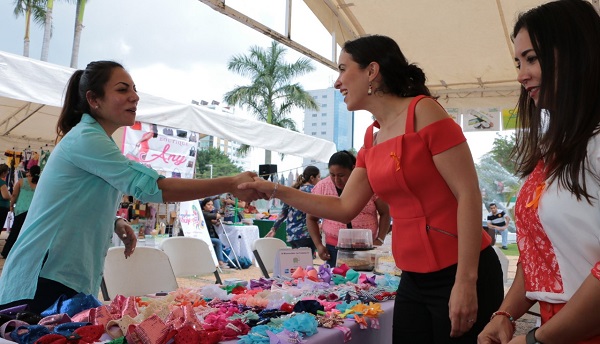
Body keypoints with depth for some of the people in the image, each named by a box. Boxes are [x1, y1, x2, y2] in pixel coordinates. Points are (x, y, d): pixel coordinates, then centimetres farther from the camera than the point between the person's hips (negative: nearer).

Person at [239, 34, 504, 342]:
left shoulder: (423, 111, -13)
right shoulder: (371, 139, 9)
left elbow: (469, 194, -16)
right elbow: (345, 208, 11)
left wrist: (466, 281, -20)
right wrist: (275, 191, 7)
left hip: (459, 275, -7)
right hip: (414, 279, 7)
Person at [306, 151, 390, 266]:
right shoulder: (322, 187, -1)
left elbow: (385, 213, 4)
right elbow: (311, 219, 9)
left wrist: (379, 240, -5)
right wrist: (318, 245, -1)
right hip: (334, 250, 1)